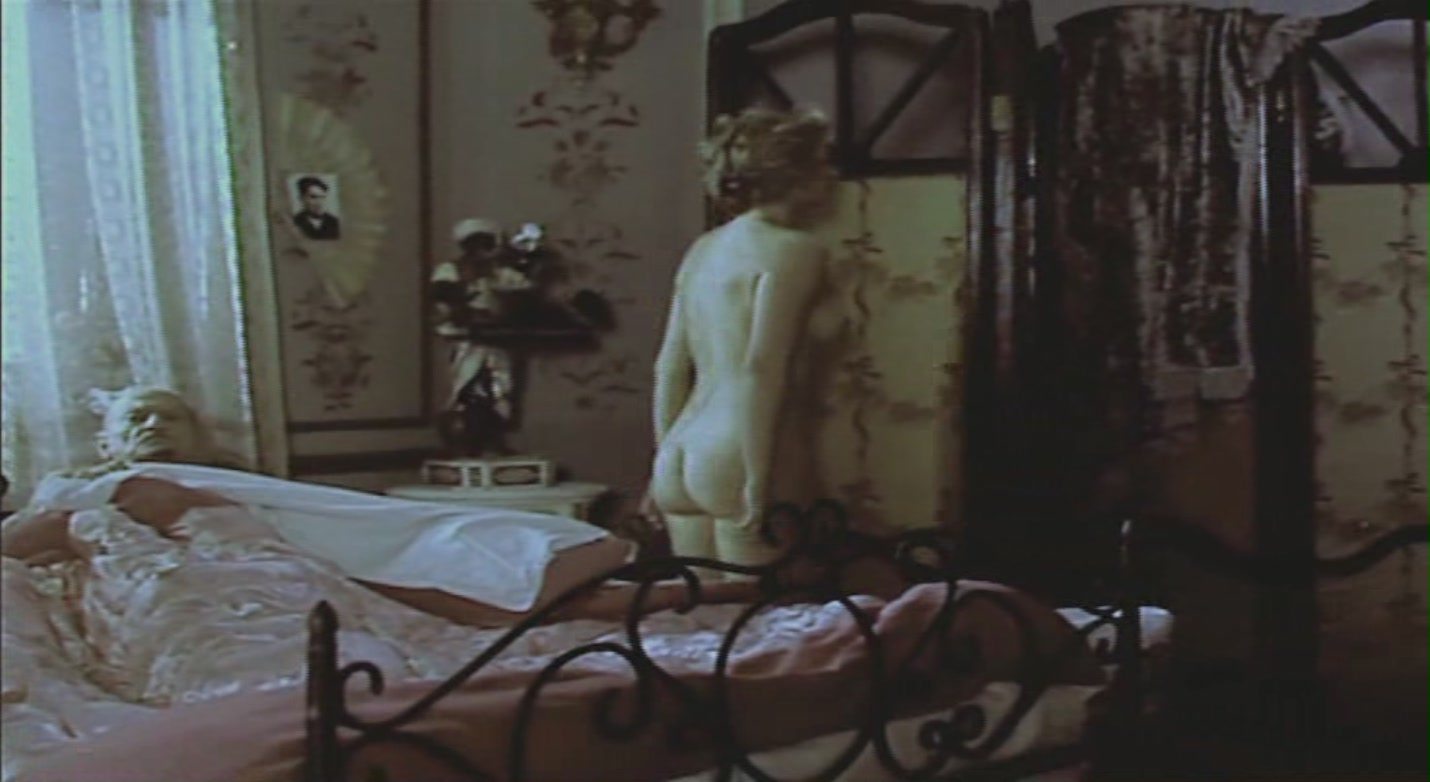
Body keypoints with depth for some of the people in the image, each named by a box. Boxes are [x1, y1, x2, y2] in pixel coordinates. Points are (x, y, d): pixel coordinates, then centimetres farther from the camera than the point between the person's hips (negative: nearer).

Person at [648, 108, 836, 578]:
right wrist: (759, 482, -18)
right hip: (736, 456, -7)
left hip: (680, 458, 8)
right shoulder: (793, 250, -5)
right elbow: (761, 368, -16)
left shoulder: (703, 249, 17)